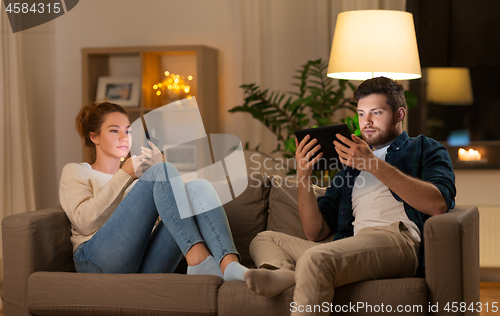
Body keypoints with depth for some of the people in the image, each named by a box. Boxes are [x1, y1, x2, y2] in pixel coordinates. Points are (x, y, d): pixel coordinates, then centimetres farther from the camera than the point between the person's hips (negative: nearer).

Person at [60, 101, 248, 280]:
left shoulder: (139, 177, 35)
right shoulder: (75, 172, 22)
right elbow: (84, 222, 0)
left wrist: (161, 166, 2)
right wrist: (125, 174, -3)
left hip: (146, 266, 4)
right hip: (100, 260, -4)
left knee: (198, 187, -20)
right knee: (161, 171, -21)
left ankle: (229, 265, -47)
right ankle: (197, 258, -43)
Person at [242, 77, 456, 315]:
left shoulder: (424, 149, 19)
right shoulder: (351, 165, 33)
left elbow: (438, 204, -6)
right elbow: (315, 233, 21)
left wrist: (375, 164, -9)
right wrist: (303, 177, 6)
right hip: (351, 248, 7)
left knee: (314, 258, -32)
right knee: (264, 239, 2)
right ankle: (286, 273, -28)